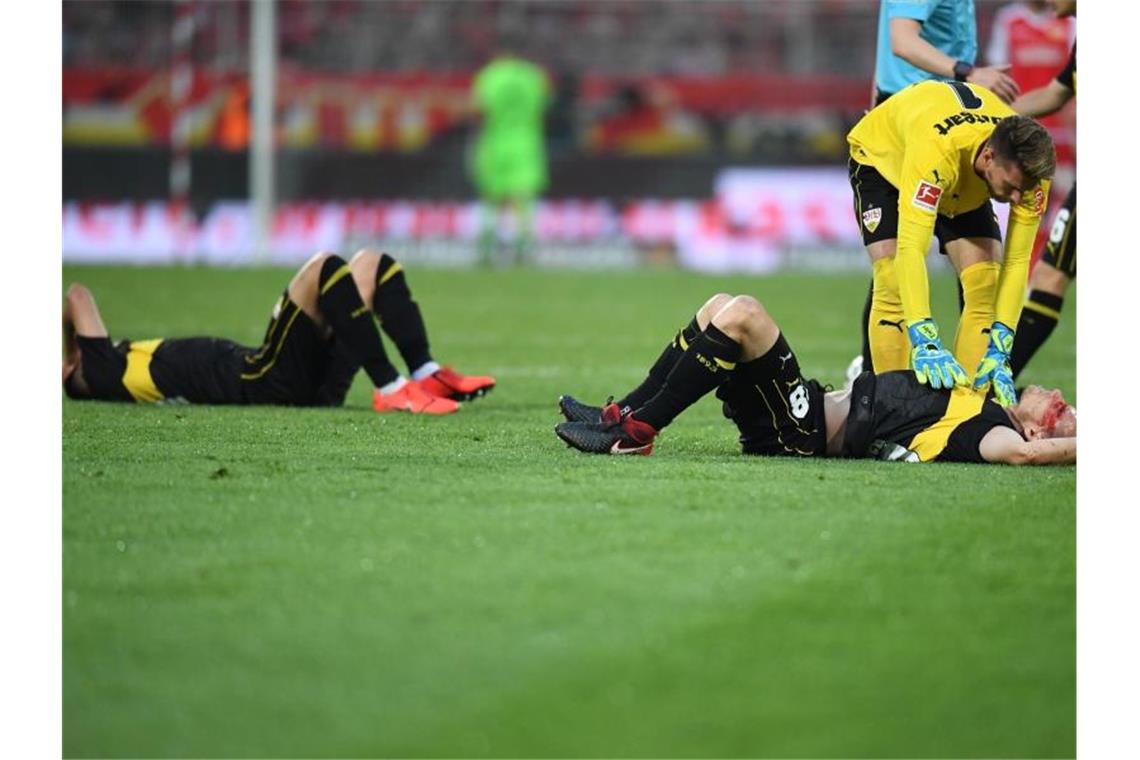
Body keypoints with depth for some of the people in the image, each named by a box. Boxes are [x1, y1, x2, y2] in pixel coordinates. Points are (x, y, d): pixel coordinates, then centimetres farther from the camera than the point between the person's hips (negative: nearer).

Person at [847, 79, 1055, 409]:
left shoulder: (1027, 169, -33)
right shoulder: (936, 150, -48)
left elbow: (1017, 262, -28)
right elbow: (911, 249, -52)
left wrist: (999, 351, -37)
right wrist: (926, 342, -60)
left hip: (965, 188, 4)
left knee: (986, 284, -13)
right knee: (893, 285, -23)